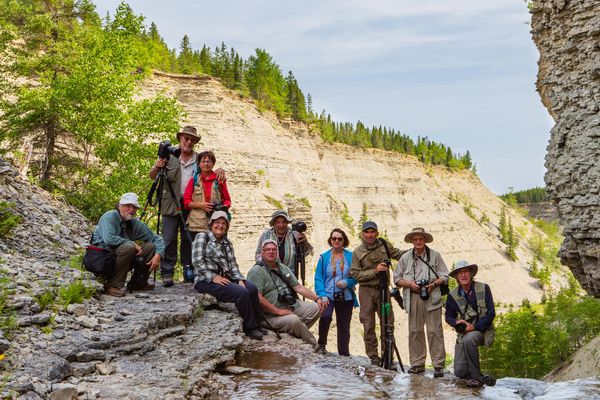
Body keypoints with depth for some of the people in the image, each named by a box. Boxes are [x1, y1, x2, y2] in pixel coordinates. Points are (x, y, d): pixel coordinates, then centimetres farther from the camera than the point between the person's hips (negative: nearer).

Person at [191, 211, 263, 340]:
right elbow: (197, 261, -11)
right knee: (242, 293, -25)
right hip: (206, 281, -7)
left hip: (225, 278, 7)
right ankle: (249, 328, -10)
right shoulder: (202, 237, 0)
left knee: (252, 288, -18)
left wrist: (240, 280, -4)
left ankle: (255, 324, -6)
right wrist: (213, 277, -17)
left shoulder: (226, 242, 20)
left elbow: (233, 263, 13)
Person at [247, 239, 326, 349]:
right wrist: (279, 311, -22)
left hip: (291, 306, 9)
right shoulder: (257, 271, -11)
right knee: (293, 320, -32)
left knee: (316, 307, -1)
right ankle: (314, 347, -11)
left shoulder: (282, 267, 16)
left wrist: (317, 298, 6)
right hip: (271, 314, -8)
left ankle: (297, 333, -2)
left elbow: (298, 287, 17)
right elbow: (257, 297, -21)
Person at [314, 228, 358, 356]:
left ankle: (344, 354, 20)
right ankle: (321, 344, -5)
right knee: (325, 316, -28)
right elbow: (318, 278, 0)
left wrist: (347, 282, -15)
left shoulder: (350, 256, 3)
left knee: (344, 326, 9)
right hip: (328, 295, -2)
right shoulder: (324, 257, 3)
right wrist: (322, 295, -12)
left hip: (345, 297, 2)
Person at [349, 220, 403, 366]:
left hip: (383, 289, 2)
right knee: (369, 326, 2)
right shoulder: (357, 252, 0)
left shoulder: (384, 245, 5)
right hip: (366, 290, -1)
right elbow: (355, 273, -6)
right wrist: (375, 271, -15)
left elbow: (398, 254, 18)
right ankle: (373, 357, 12)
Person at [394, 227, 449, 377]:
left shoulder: (435, 256, 8)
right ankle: (417, 364, 12)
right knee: (415, 331, 3)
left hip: (432, 299, -2)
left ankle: (438, 366, 0)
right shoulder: (405, 257, 12)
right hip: (413, 299, 2)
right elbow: (397, 279, 12)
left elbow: (444, 276, 7)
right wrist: (409, 283, -6)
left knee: (434, 331, -4)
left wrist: (433, 284, -11)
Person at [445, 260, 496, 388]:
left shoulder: (484, 289, -7)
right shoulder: (453, 295, 1)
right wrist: (456, 322, -13)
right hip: (463, 333, 3)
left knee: (468, 340, -38)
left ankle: (477, 377, -21)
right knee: (459, 372, -9)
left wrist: (475, 327, -19)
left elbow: (491, 314, -9)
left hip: (482, 329, -3)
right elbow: (448, 316, 10)